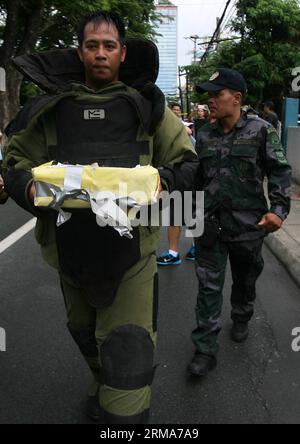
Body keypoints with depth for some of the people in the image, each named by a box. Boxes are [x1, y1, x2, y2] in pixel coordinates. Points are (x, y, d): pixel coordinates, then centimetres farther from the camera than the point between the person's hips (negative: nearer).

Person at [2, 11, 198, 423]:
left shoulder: (144, 105, 2)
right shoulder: (51, 108, 5)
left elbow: (186, 161, 5)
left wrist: (161, 182, -17)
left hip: (131, 247, -3)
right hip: (71, 247, 4)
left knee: (128, 354, -7)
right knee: (86, 335, 25)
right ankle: (102, 386, 54)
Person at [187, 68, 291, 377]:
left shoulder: (260, 131, -5)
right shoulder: (204, 135, 6)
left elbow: (280, 172, -4)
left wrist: (278, 209, -16)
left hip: (248, 224, -2)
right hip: (210, 225, 2)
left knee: (245, 280, 18)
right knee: (208, 286, 1)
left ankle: (241, 320, 47)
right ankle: (205, 350, 9)